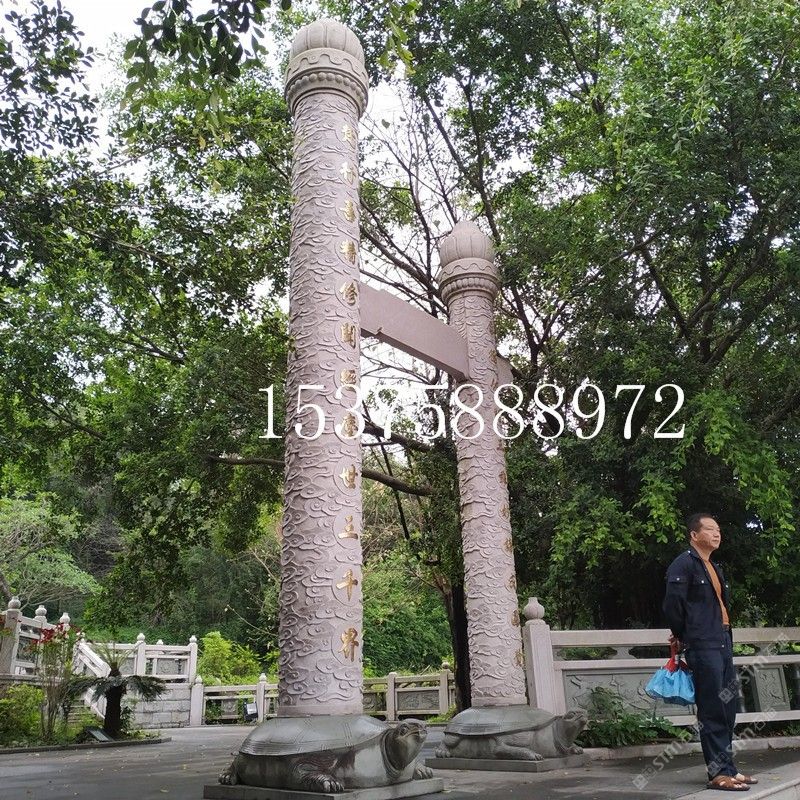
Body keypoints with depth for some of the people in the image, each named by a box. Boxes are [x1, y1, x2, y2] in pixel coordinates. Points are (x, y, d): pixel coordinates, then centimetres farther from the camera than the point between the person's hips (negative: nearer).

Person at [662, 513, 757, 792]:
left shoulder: (714, 567, 19)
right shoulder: (683, 565, -10)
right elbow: (672, 604, -16)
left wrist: (727, 637, 13)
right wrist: (682, 636, -4)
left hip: (723, 643, 9)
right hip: (702, 647, -9)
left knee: (727, 707, 12)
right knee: (712, 711, -5)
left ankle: (727, 767, 22)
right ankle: (719, 773, 1)